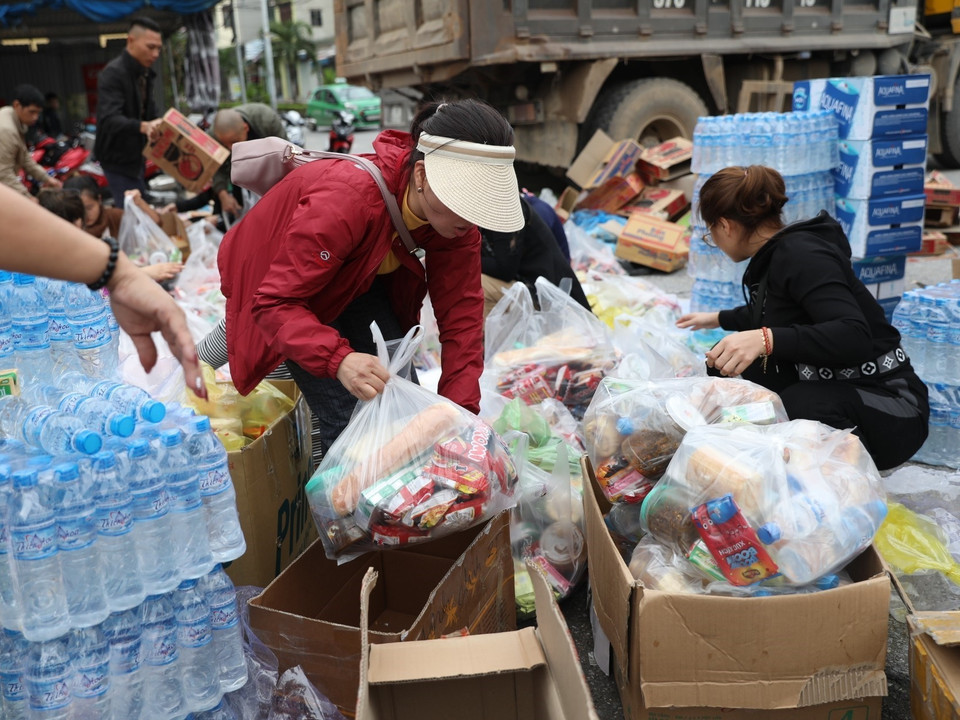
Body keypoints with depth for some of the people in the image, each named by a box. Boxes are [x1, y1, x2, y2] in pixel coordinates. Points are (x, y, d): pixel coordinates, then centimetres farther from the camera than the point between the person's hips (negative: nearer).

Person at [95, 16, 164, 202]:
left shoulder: (145, 73, 8)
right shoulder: (113, 73, -21)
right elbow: (109, 120, -34)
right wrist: (143, 126, -50)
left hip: (135, 156, 9)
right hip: (118, 158, -9)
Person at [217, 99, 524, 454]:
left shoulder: (455, 215, -21)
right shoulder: (348, 198, -41)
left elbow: (461, 313, -21)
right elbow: (275, 302, -40)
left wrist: (461, 413, -30)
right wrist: (339, 360, -56)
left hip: (355, 281, 6)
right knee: (350, 418, -16)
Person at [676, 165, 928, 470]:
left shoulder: (801, 256, -18)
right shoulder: (774, 256, 9)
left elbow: (855, 336, -32)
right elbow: (767, 314, 32)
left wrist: (766, 339, -41)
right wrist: (718, 319, 47)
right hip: (830, 390, 10)